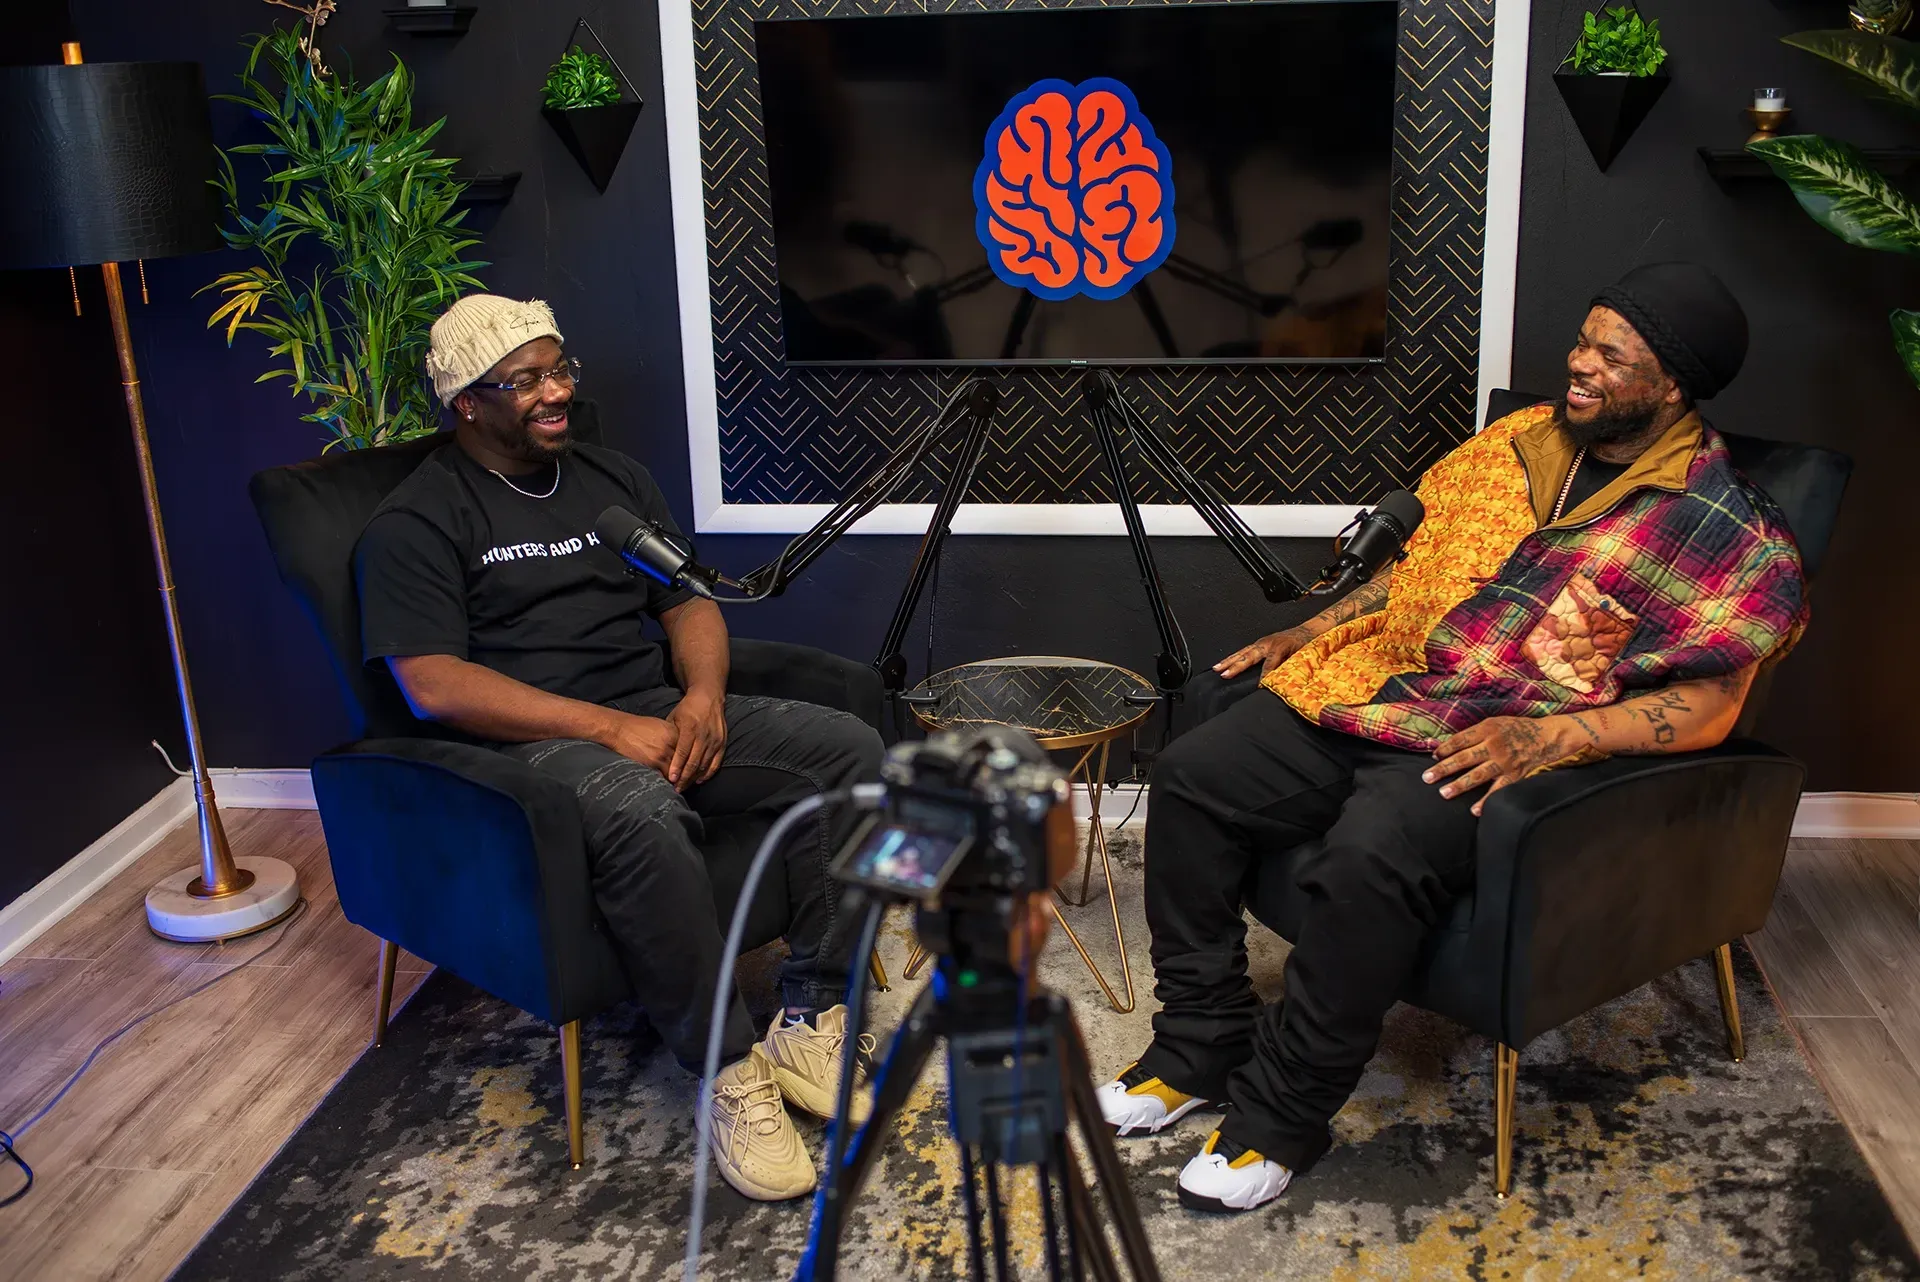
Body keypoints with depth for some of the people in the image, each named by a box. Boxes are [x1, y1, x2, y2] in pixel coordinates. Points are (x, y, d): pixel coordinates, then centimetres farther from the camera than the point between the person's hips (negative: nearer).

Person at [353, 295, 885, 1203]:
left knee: (847, 748, -15)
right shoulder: (415, 523, -2)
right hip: (532, 744, -6)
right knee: (641, 812, -40)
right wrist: (610, 728, -20)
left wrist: (702, 695, -7)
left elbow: (688, 601, 17)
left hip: (661, 714, 7)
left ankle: (810, 1022, -13)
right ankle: (729, 1071, -24)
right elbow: (434, 686, -13)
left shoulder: (613, 479, 18)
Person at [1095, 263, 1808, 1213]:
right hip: (1378, 683, 7)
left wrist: (1553, 733, -24)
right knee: (1192, 774, -9)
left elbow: (1709, 706, -11)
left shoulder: (1725, 531, -4)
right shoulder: (1522, 439, 15)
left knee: (1374, 855, -36)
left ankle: (1279, 1117, -15)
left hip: (1489, 748, -7)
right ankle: (1200, 1044, 4)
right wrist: (1312, 631, 15)